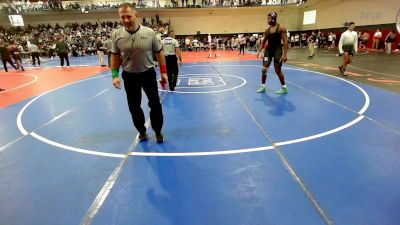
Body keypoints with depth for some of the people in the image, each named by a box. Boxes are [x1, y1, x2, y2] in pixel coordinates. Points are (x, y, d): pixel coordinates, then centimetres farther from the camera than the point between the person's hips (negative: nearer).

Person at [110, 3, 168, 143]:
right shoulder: (116, 34, -7)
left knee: (155, 104, 4)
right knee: (134, 107, 10)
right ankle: (142, 131, 31)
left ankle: (158, 131, 24)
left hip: (148, 73, -1)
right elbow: (115, 56, 4)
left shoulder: (149, 32, -10)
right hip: (129, 76, 2)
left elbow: (159, 52, 0)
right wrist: (115, 75, -4)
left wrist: (163, 71, -3)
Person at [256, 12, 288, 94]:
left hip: (277, 50, -5)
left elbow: (285, 42, -12)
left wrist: (285, 54, -19)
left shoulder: (281, 28, -8)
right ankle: (263, 86, 14)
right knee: (264, 69, 1)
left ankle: (284, 88, 14)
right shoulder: (267, 30, 7)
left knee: (278, 70, -2)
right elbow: (263, 42, 13)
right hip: (268, 50, 5)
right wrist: (259, 51, 2)